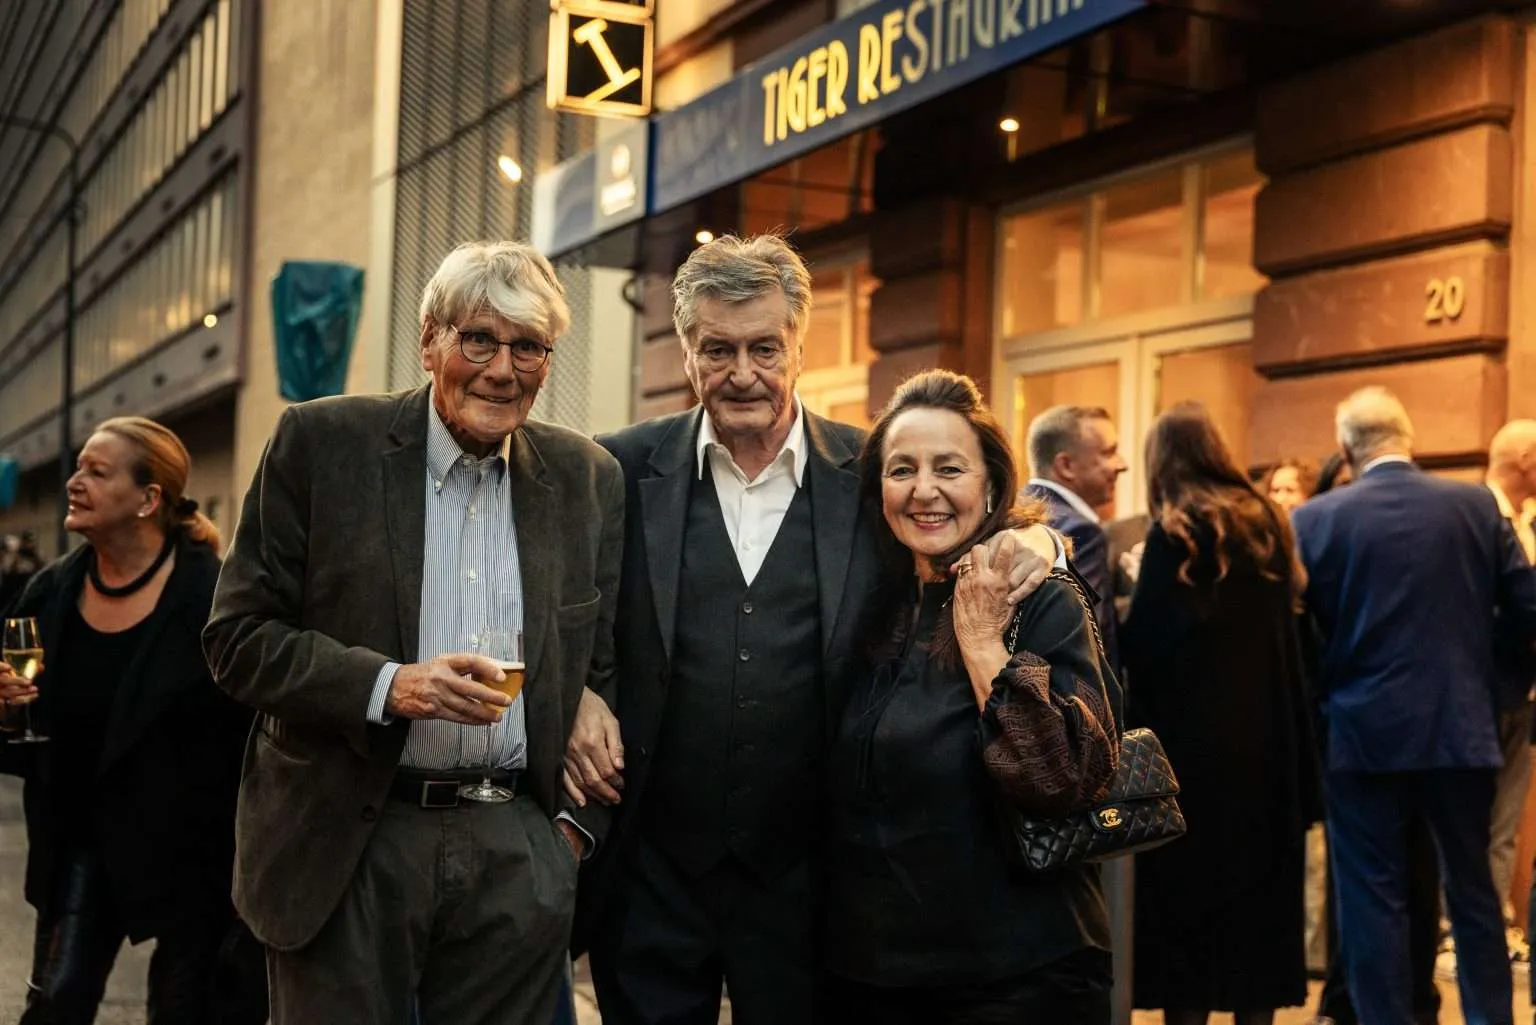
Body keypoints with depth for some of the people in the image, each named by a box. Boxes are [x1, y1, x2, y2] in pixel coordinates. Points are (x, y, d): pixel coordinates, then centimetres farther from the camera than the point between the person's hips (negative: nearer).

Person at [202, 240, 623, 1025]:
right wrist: (386, 686, -17)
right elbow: (238, 636, -5)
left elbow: (605, 666, 12)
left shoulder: (588, 479, 7)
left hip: (518, 850, 2)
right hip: (347, 846, -2)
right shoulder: (321, 443, -3)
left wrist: (579, 821, 4)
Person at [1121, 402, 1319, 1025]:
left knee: (1187, 888, 1)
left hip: (1195, 731, -6)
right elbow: (1284, 619, 14)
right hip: (1266, 729, 6)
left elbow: (1146, 639, -16)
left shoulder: (1176, 530, -11)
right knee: (1257, 885, 11)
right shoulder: (1266, 522, 9)